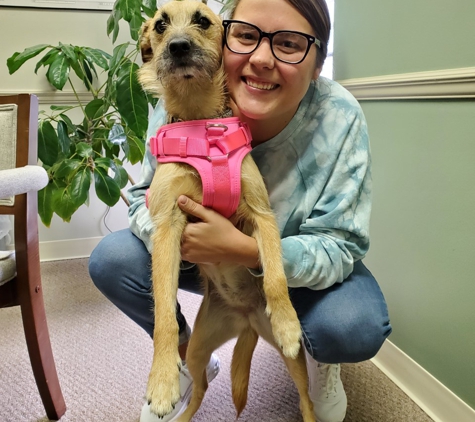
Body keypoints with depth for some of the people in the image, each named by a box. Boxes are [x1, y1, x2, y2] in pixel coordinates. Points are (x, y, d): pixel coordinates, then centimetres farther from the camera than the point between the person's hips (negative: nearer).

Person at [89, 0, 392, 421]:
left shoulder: (339, 117, -27)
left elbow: (339, 248, -25)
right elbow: (146, 197, -10)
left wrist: (246, 249, -42)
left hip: (303, 262, -1)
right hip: (204, 258, 2)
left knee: (356, 329, -31)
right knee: (111, 260, -17)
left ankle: (321, 361, 12)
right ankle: (188, 357, 12)